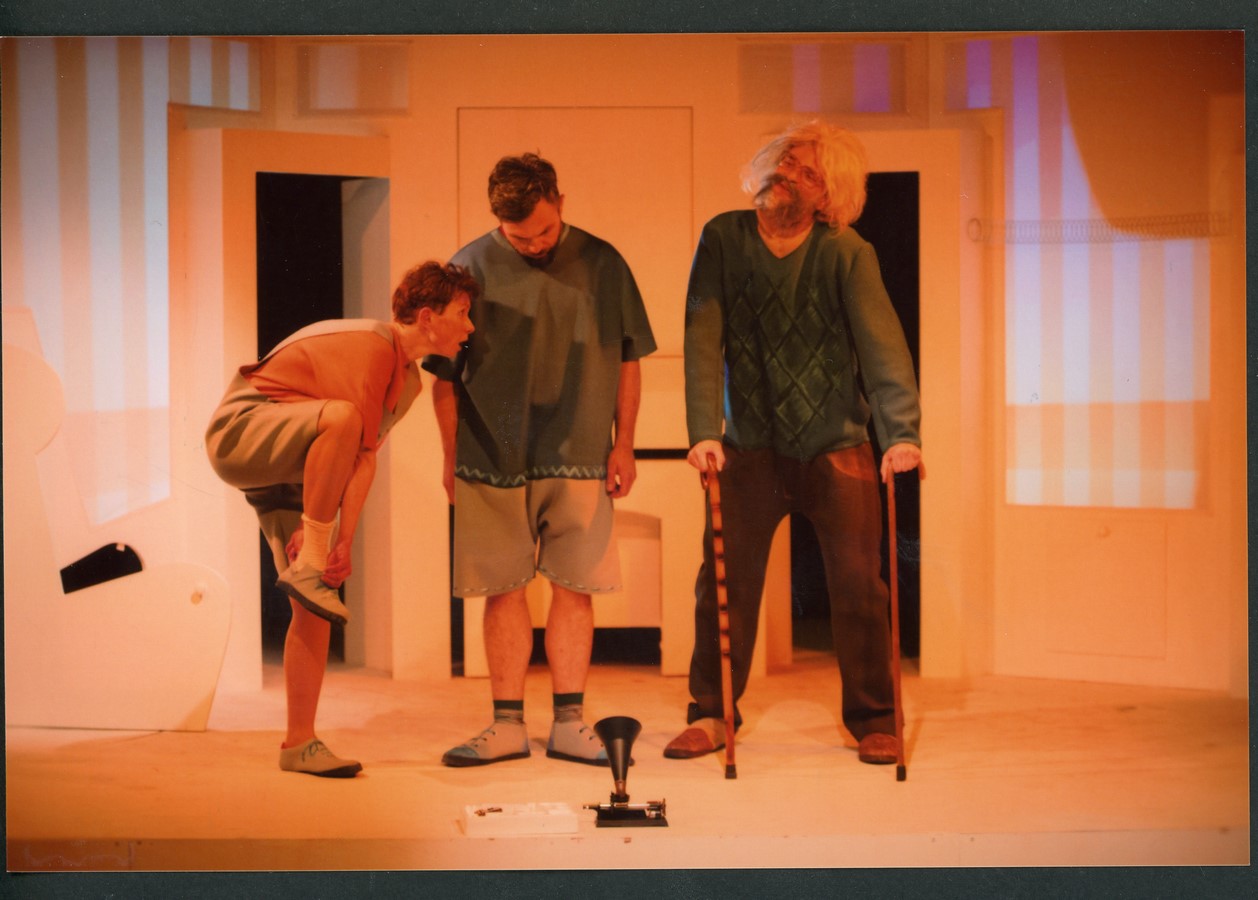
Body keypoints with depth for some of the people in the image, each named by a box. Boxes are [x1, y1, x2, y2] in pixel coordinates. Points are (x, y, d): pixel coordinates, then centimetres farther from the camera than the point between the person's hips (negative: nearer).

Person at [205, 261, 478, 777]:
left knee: (316, 605, -1)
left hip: (289, 470, 9)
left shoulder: (409, 380, 9)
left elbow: (365, 457, 1)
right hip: (240, 433, -9)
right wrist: (314, 538, -21)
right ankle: (307, 569, -29)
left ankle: (299, 744, 5)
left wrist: (343, 541, -11)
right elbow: (348, 430, -23)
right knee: (341, 417, -39)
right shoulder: (370, 348, -21)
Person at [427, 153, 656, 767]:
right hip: (493, 460, 0)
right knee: (503, 590, 4)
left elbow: (628, 360, 10)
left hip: (579, 459, 1)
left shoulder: (601, 263, 3)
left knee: (574, 586, 2)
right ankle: (508, 725, 13)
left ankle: (569, 724, 12)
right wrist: (453, 458, 3)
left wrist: (623, 444, 6)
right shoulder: (470, 268, 0)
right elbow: (444, 375, 5)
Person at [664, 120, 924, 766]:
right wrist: (704, 431, -20)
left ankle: (873, 720, 15)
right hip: (750, 445, 1)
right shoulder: (723, 239, -3)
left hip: (836, 446, -1)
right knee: (723, 580, 2)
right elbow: (703, 339, -9)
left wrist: (901, 433, -29)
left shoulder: (846, 253, -8)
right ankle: (711, 714, 17)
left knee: (858, 584, 0)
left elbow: (882, 343, -17)